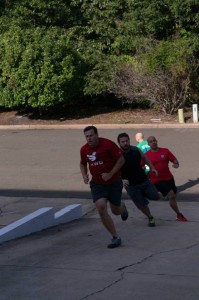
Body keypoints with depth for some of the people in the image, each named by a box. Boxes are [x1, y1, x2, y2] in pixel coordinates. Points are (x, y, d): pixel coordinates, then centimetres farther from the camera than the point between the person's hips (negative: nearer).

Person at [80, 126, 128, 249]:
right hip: (97, 184, 3)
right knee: (101, 208, -18)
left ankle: (122, 207, 52)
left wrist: (110, 174, -19)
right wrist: (84, 175, -3)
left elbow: (121, 160, -12)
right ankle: (115, 237, -7)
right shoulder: (84, 150, -3)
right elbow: (83, 164, 17)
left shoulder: (108, 144, -17)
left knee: (115, 210, 10)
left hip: (114, 182, -2)